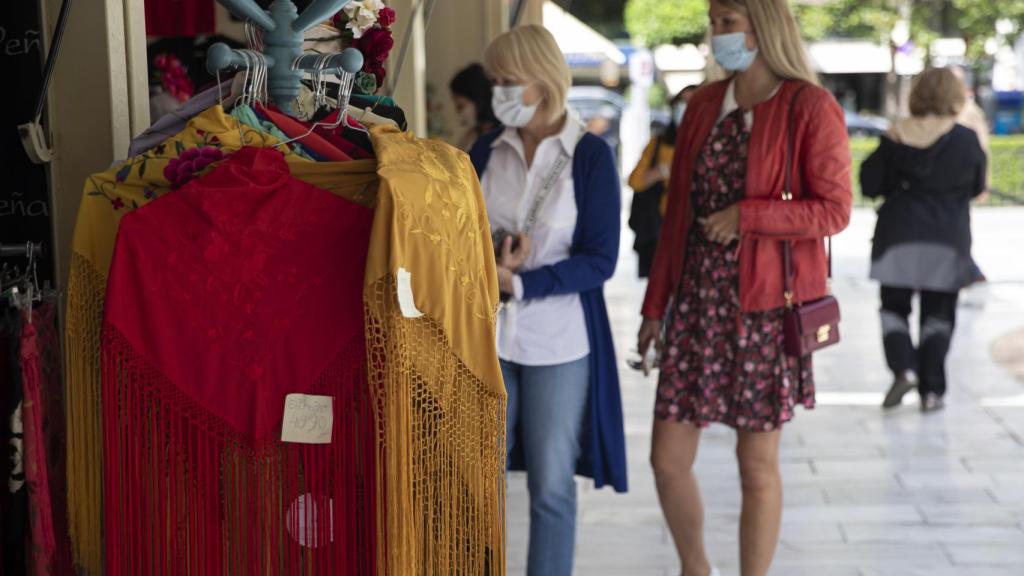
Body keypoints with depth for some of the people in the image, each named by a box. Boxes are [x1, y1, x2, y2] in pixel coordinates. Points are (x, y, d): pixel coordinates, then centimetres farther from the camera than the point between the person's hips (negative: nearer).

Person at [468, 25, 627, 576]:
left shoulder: (589, 156, -8)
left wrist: (518, 282, -21)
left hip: (557, 342, -3)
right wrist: (487, 262, -17)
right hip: (486, 336, 4)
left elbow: (600, 261, -11)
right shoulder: (486, 152, 4)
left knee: (551, 486, 5)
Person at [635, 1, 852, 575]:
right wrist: (656, 306, 13)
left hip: (765, 306, -5)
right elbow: (679, 210, 13)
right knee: (669, 459, 5)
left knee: (757, 464, 4)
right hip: (698, 302, 5)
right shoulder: (704, 105, 9)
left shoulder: (811, 108, -7)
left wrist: (746, 216, -19)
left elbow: (835, 210, -10)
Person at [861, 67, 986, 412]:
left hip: (899, 237, 0)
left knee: (894, 307, 12)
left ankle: (903, 368, -10)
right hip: (948, 241, 0)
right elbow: (977, 187, 7)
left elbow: (870, 185, -3)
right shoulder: (967, 140, -5)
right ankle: (931, 390, 4)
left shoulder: (897, 138, -6)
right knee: (938, 315, 9)